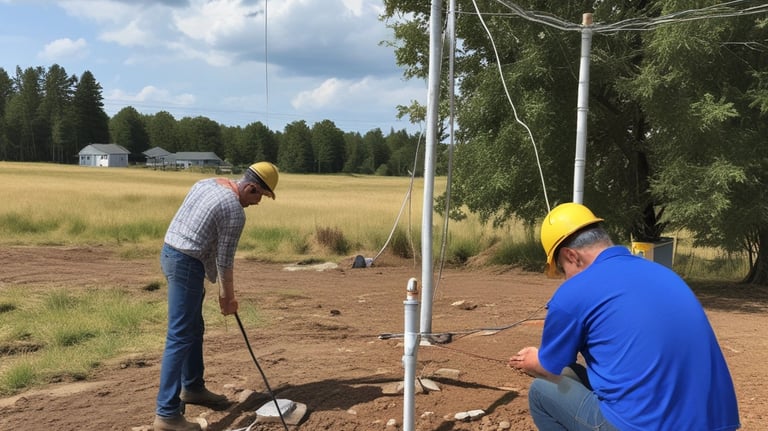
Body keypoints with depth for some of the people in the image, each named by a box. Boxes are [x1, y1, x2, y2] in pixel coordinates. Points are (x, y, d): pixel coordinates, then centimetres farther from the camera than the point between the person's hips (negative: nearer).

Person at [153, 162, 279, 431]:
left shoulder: (207, 183, 9)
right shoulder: (235, 212, -16)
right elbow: (225, 261, -10)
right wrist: (228, 296, 3)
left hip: (170, 253, 10)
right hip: (186, 264, -10)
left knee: (194, 328, 19)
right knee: (180, 337, -9)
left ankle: (192, 388, 32)